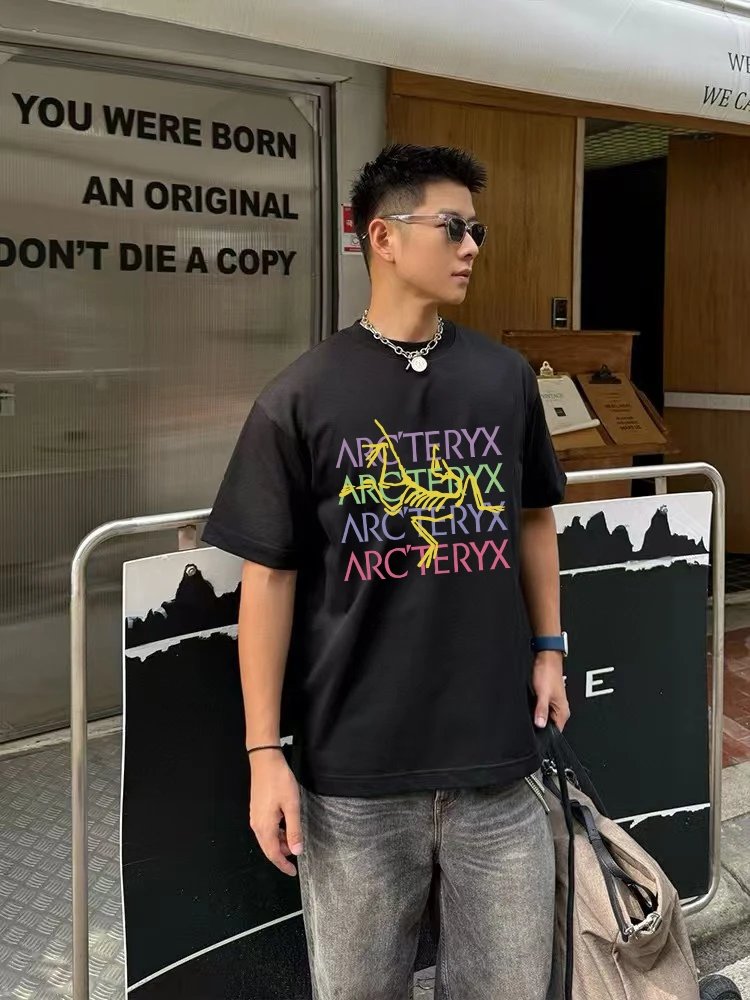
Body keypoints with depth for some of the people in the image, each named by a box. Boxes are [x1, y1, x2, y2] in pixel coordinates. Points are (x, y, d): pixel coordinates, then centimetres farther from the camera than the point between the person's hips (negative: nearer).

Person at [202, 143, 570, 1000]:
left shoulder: (505, 379, 3)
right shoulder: (302, 398, -7)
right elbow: (270, 575, -5)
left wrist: (549, 647, 13)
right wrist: (264, 751, -5)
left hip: (496, 753, 3)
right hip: (354, 768, -2)